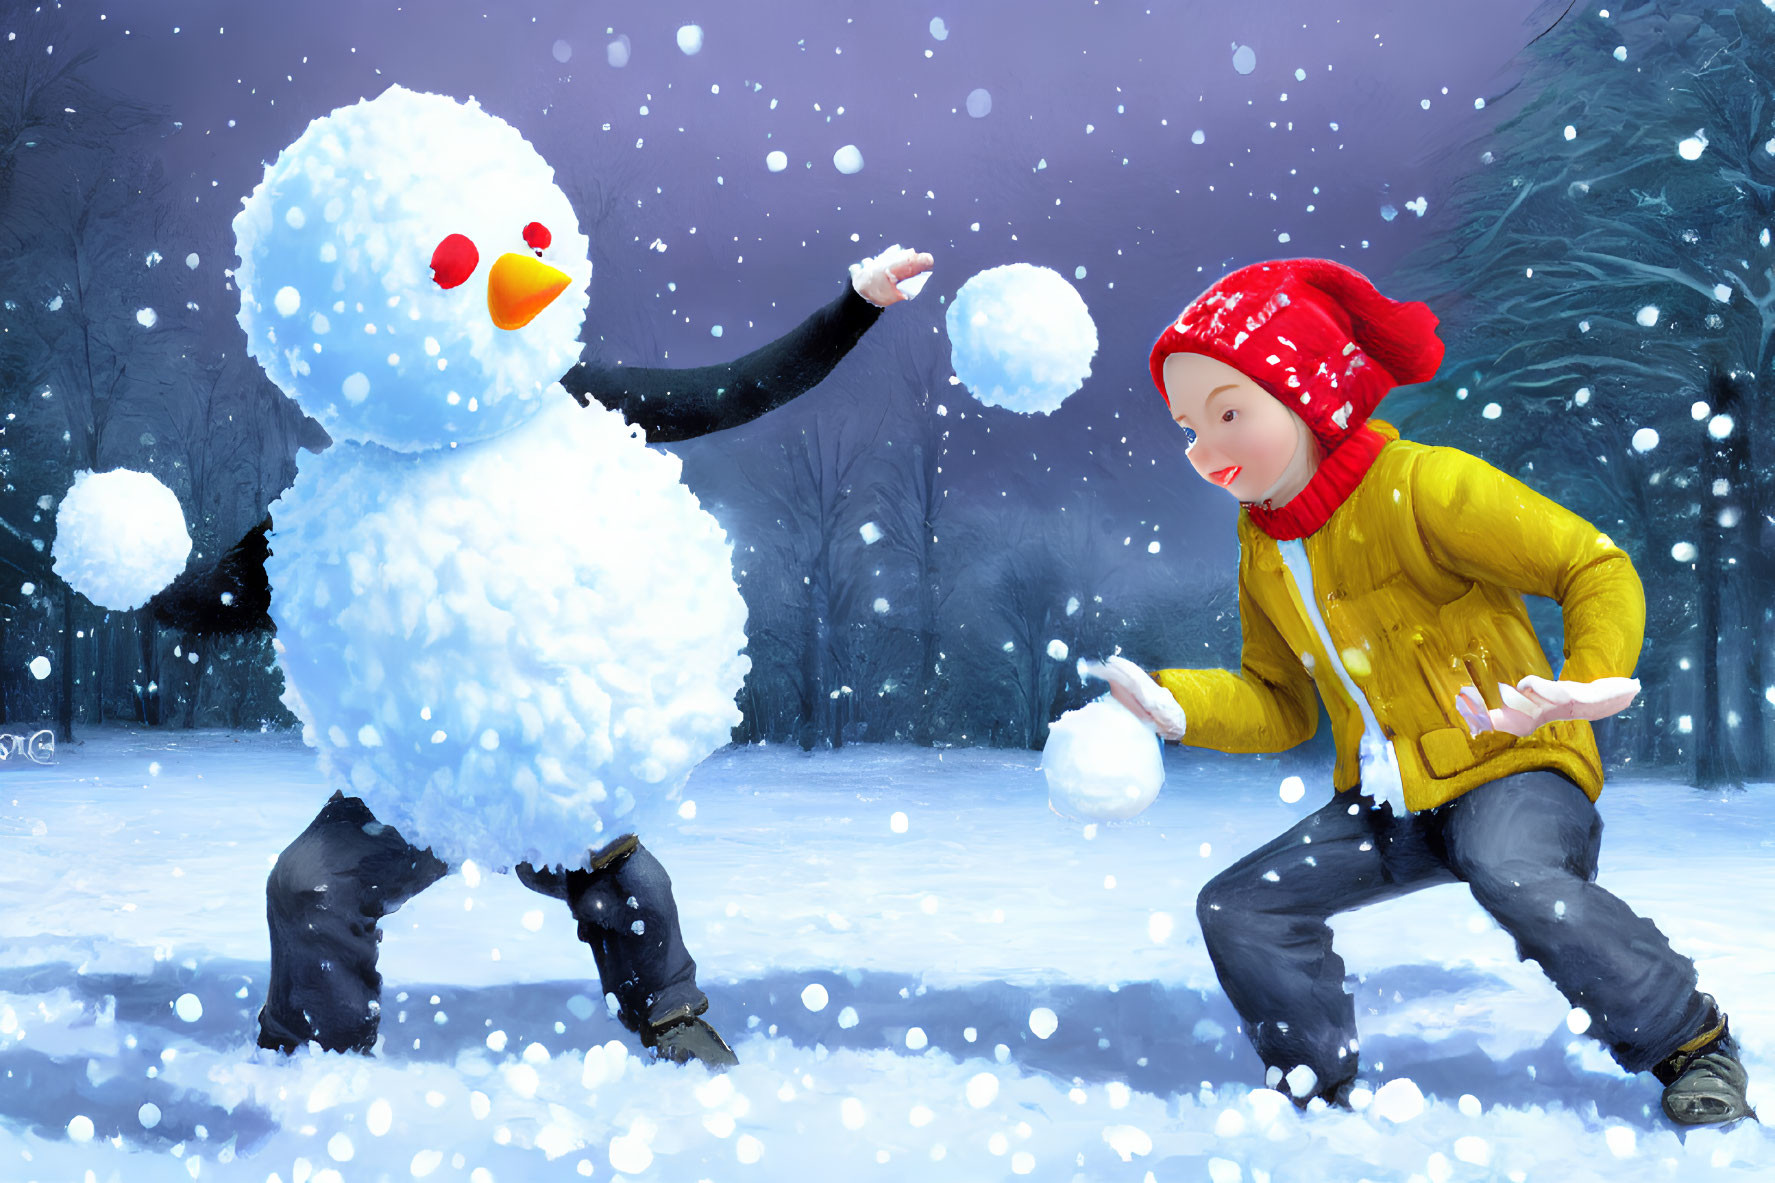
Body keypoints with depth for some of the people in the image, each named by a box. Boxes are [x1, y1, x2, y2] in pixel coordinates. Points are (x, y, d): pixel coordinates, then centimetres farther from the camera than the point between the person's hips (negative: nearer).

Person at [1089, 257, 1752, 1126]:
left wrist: (1593, 680, -35)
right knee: (1236, 910, -1)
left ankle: (1691, 1044, -16)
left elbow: (1596, 568, -16)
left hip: (1511, 769, -7)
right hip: (1385, 804, 8)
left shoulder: (1421, 486, -17)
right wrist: (1176, 703, -4)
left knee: (1519, 878, -38)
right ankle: (1314, 1083, 18)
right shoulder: (1261, 546, 9)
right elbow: (1278, 705, 14)